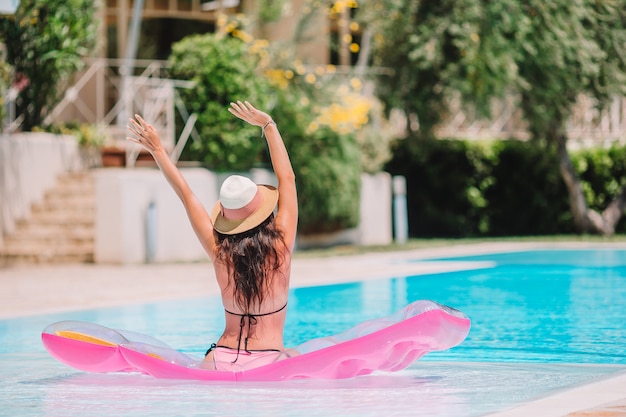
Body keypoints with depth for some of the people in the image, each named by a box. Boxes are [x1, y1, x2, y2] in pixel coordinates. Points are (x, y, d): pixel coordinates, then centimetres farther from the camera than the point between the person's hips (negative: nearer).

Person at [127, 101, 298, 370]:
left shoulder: (219, 252, -1)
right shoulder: (280, 245, -6)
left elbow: (185, 194, 9)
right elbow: (287, 178, 5)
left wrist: (157, 150, 18)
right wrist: (268, 125, 14)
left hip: (221, 360, 3)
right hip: (269, 363, -3)